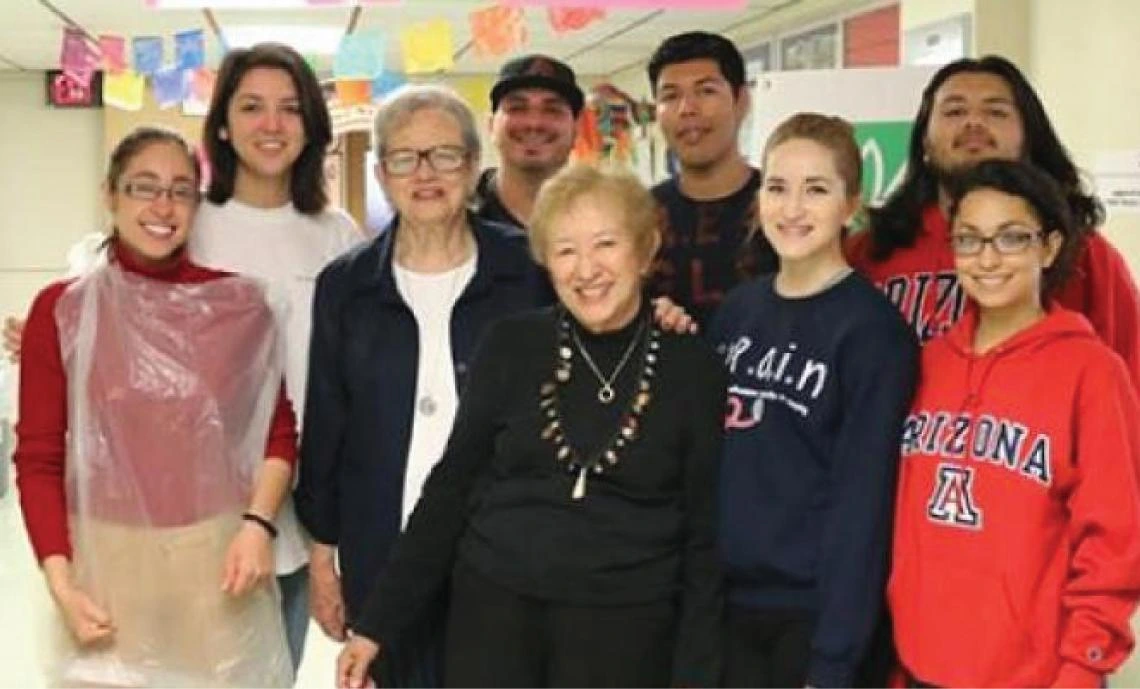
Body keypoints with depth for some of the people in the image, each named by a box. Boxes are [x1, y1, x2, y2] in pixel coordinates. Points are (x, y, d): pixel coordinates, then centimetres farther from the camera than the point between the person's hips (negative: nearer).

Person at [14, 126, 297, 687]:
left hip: (220, 560, 1)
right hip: (107, 561, 0)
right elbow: (38, 458, 1)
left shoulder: (240, 304, 1)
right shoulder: (61, 309, -1)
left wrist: (258, 523, -8)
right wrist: (60, 582, -8)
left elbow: (279, 431, 7)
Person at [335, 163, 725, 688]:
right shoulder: (511, 346, -1)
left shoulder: (693, 372, -3)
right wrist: (378, 623, 2)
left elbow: (705, 536, 0)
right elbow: (451, 487, 4)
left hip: (626, 627, -1)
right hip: (493, 609, 1)